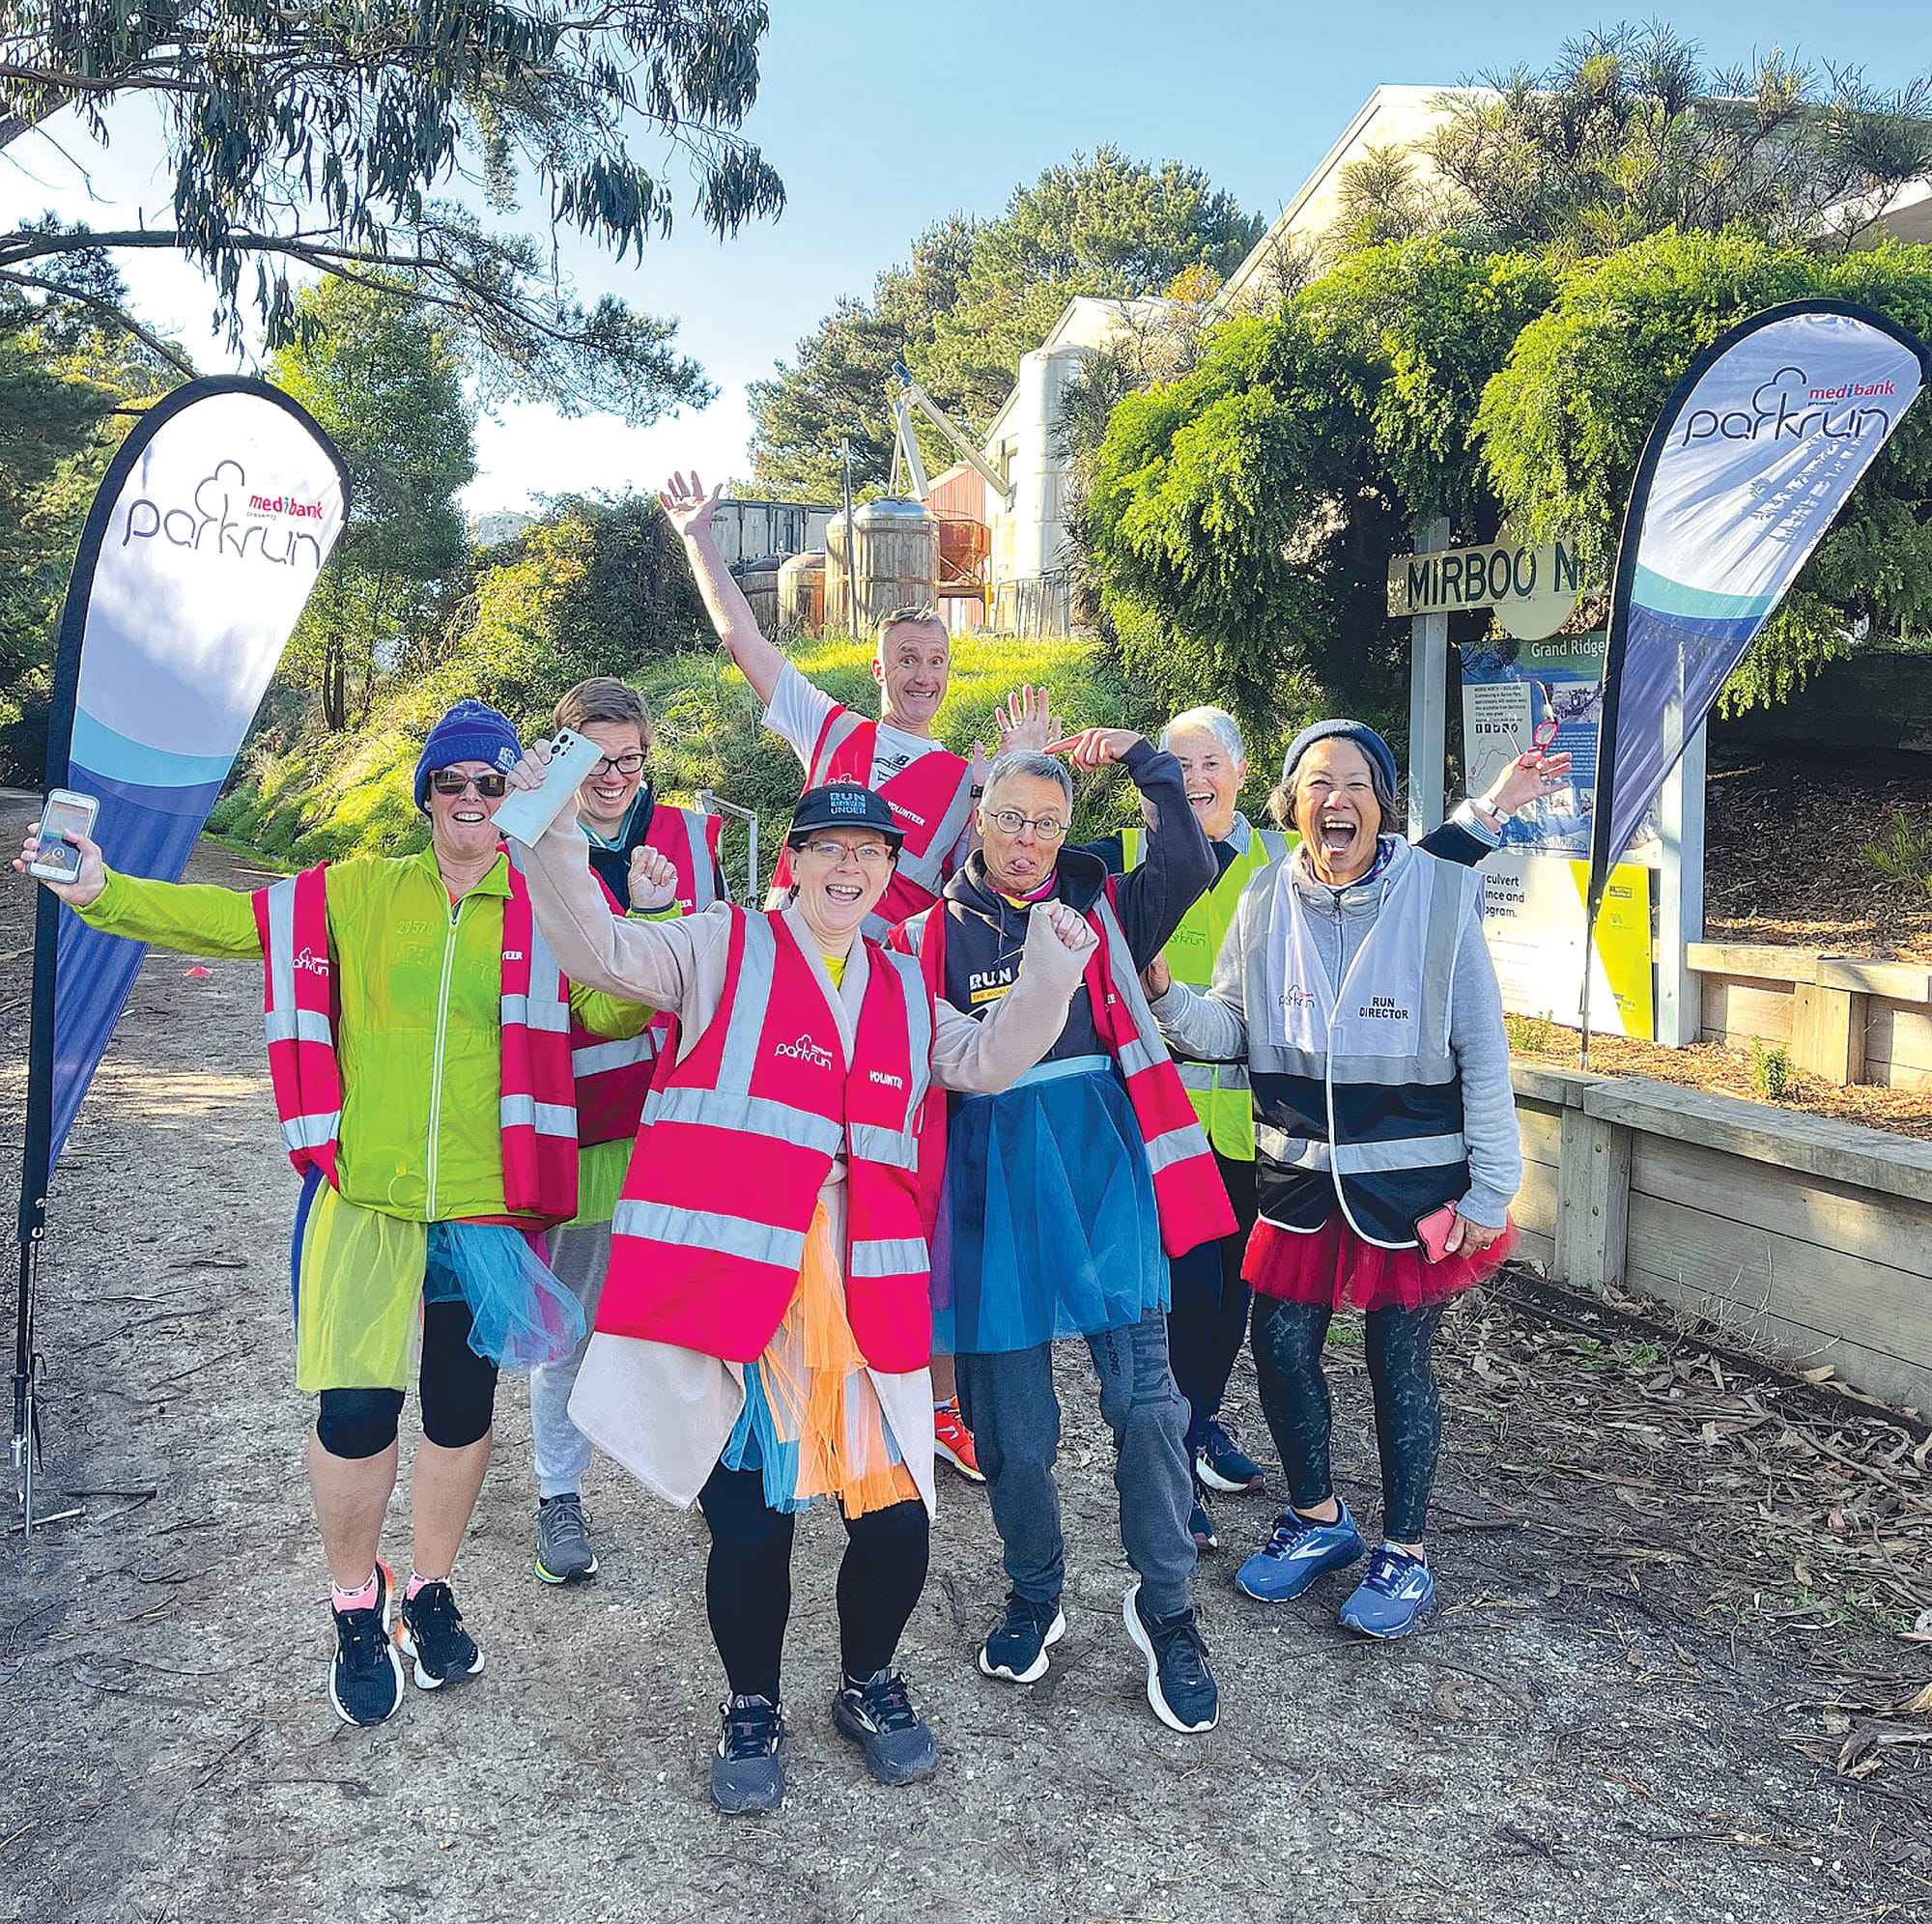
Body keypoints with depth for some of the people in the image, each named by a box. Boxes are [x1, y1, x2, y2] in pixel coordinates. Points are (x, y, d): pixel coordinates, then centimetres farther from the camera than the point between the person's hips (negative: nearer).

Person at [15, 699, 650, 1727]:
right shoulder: (359, 892, 5)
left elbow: (616, 1008, -2)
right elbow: (232, 918, 4)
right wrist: (104, 892, -3)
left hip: (486, 1200, 1)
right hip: (365, 1193, 0)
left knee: (461, 1408, 12)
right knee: (353, 1410, -7)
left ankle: (430, 1589, 37)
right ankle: (357, 1603, 22)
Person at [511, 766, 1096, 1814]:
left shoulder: (904, 989, 19)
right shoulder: (724, 948, 6)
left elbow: (985, 1060, 11)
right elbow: (601, 949, -4)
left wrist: (1048, 983, -6)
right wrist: (554, 837, -18)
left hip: (863, 1295, 4)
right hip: (730, 1284, -3)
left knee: (896, 1520, 4)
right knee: (750, 1526, 3)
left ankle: (869, 1682, 34)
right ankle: (751, 1707, 31)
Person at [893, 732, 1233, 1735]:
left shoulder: (1102, 909, 10)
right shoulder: (930, 935, 8)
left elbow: (1189, 866, -7)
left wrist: (1144, 760, -10)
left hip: (1101, 1163, 0)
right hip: (991, 1180, 0)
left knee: (1144, 1395, -3)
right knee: (1011, 1417, 8)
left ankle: (1164, 1608, 15)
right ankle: (1034, 1596, 31)